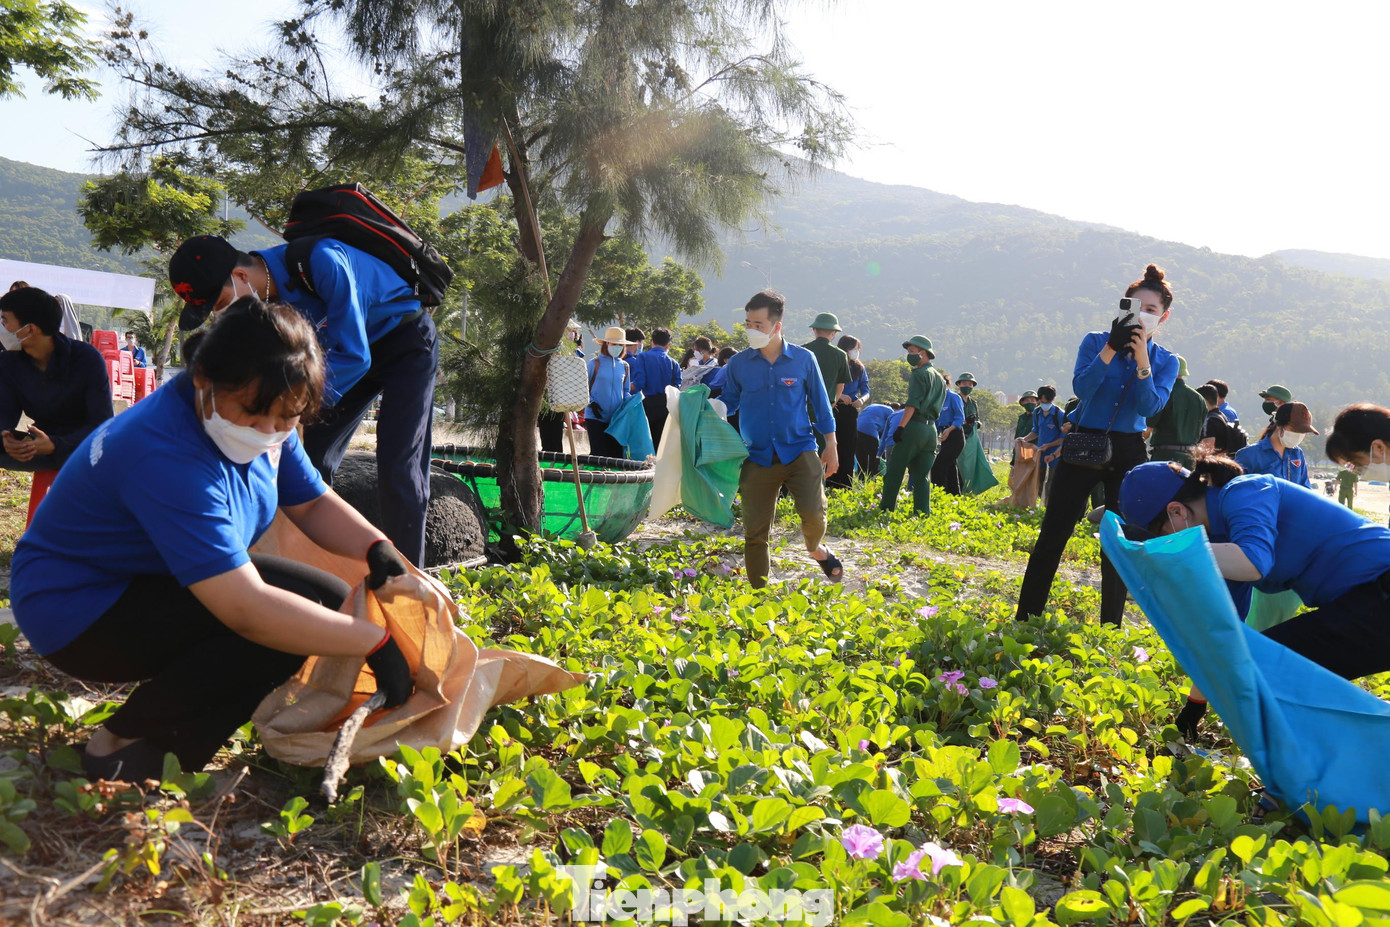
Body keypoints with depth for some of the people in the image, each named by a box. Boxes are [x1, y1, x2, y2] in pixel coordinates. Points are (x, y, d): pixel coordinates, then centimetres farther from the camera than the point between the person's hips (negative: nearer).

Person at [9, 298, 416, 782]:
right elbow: (246, 610, -40)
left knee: (331, 600, -3)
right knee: (280, 625, -28)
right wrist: (376, 642, -36)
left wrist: (377, 550, -18)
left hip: (153, 581, 9)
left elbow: (313, 505, 2)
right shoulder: (166, 456, -34)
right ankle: (125, 745, -9)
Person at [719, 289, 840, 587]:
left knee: (813, 513, -17)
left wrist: (831, 446, 8)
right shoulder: (738, 364, 1)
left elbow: (820, 404, 9)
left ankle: (816, 550, 20)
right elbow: (728, 402, 11)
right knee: (755, 532, 1)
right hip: (758, 458, 1)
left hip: (799, 451, -1)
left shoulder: (803, 359, 0)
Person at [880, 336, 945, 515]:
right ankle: (923, 513, 2)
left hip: (914, 427, -8)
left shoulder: (919, 374, -5)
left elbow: (913, 403, -15)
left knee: (894, 472, -4)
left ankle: (885, 509, -4)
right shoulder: (940, 378, 21)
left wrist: (900, 427, -19)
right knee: (922, 476, 7)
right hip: (931, 429, 8)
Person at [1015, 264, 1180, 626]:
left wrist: (1141, 358, -18)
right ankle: (1025, 619, 6)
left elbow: (1149, 407, -11)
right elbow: (1081, 387, -15)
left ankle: (1109, 628, 15)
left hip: (1128, 455, 1)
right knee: (1053, 535, -1)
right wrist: (1111, 347, -24)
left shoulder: (1166, 361, 4)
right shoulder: (1096, 341, 0)